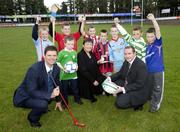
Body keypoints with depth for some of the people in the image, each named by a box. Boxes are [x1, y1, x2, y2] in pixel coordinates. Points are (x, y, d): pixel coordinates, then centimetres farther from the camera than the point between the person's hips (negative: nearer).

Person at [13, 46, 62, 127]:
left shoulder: (56, 68, -9)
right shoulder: (34, 69, -30)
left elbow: (57, 85, 6)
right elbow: (31, 92, -30)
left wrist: (58, 101, 13)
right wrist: (50, 95, -39)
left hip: (38, 93, 8)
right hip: (25, 97, -7)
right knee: (43, 104, -32)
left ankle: (42, 108, 19)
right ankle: (32, 118, 2)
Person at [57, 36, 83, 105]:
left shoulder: (74, 52, 4)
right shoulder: (61, 53, -11)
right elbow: (57, 62, -8)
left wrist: (76, 66, -4)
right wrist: (63, 68, -19)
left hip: (73, 74, 4)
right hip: (64, 75, -3)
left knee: (75, 87, 16)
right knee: (64, 89, 11)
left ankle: (77, 99, 37)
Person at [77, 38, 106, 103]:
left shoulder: (92, 54, 7)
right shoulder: (80, 55, -16)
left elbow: (95, 67, 8)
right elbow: (83, 71, -21)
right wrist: (93, 80, -20)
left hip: (95, 79, 7)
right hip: (85, 82, -7)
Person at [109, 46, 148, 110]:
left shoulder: (141, 65, -26)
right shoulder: (126, 62, -2)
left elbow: (139, 84, -25)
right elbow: (120, 73, 8)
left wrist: (123, 89, -28)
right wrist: (110, 78, -11)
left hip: (138, 91, -8)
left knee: (119, 103, -20)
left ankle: (137, 103, 5)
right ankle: (123, 97, 11)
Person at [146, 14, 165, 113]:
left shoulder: (158, 43, -10)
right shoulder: (146, 46, 1)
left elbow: (158, 31, -25)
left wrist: (153, 19, -36)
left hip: (158, 70, -4)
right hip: (148, 70, 4)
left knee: (157, 88, 7)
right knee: (149, 87, 20)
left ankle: (155, 105, 22)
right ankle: (152, 99, 42)